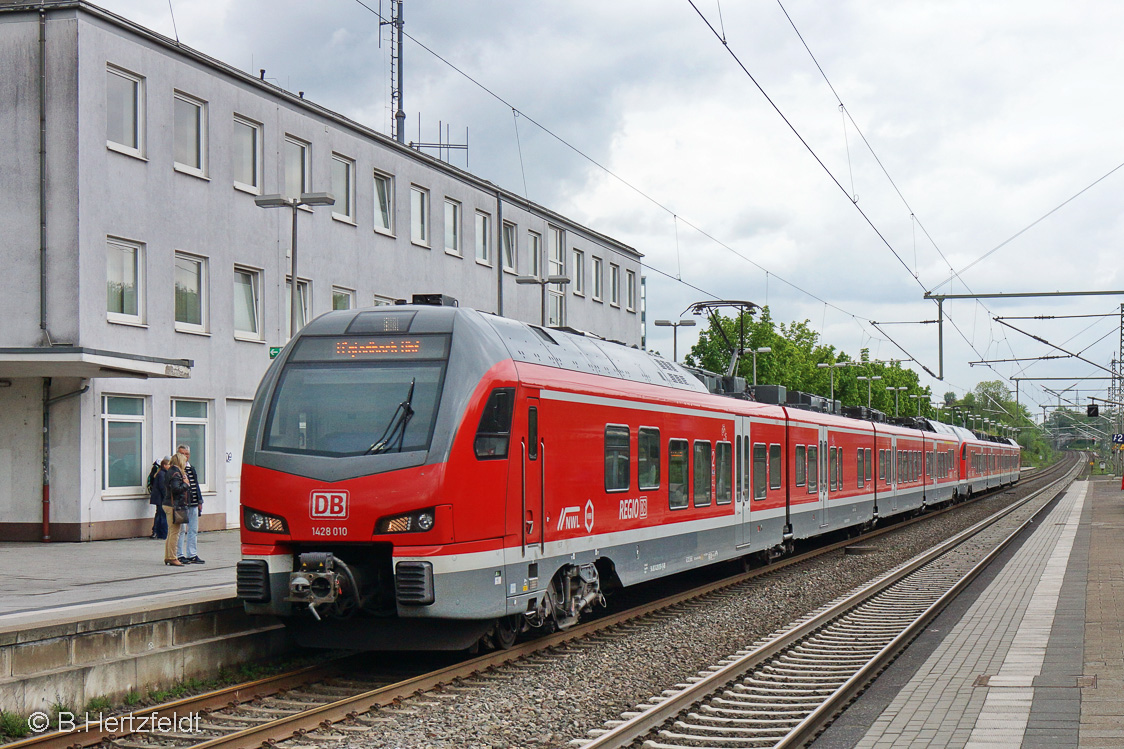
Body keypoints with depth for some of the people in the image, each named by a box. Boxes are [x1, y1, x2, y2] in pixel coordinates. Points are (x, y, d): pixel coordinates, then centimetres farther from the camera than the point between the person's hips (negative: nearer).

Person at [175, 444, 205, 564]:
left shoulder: (192, 469, 19)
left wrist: (199, 501, 17)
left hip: (193, 504, 8)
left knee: (193, 530, 10)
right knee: (181, 531, -4)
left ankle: (192, 554, 16)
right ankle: (180, 555, 2)